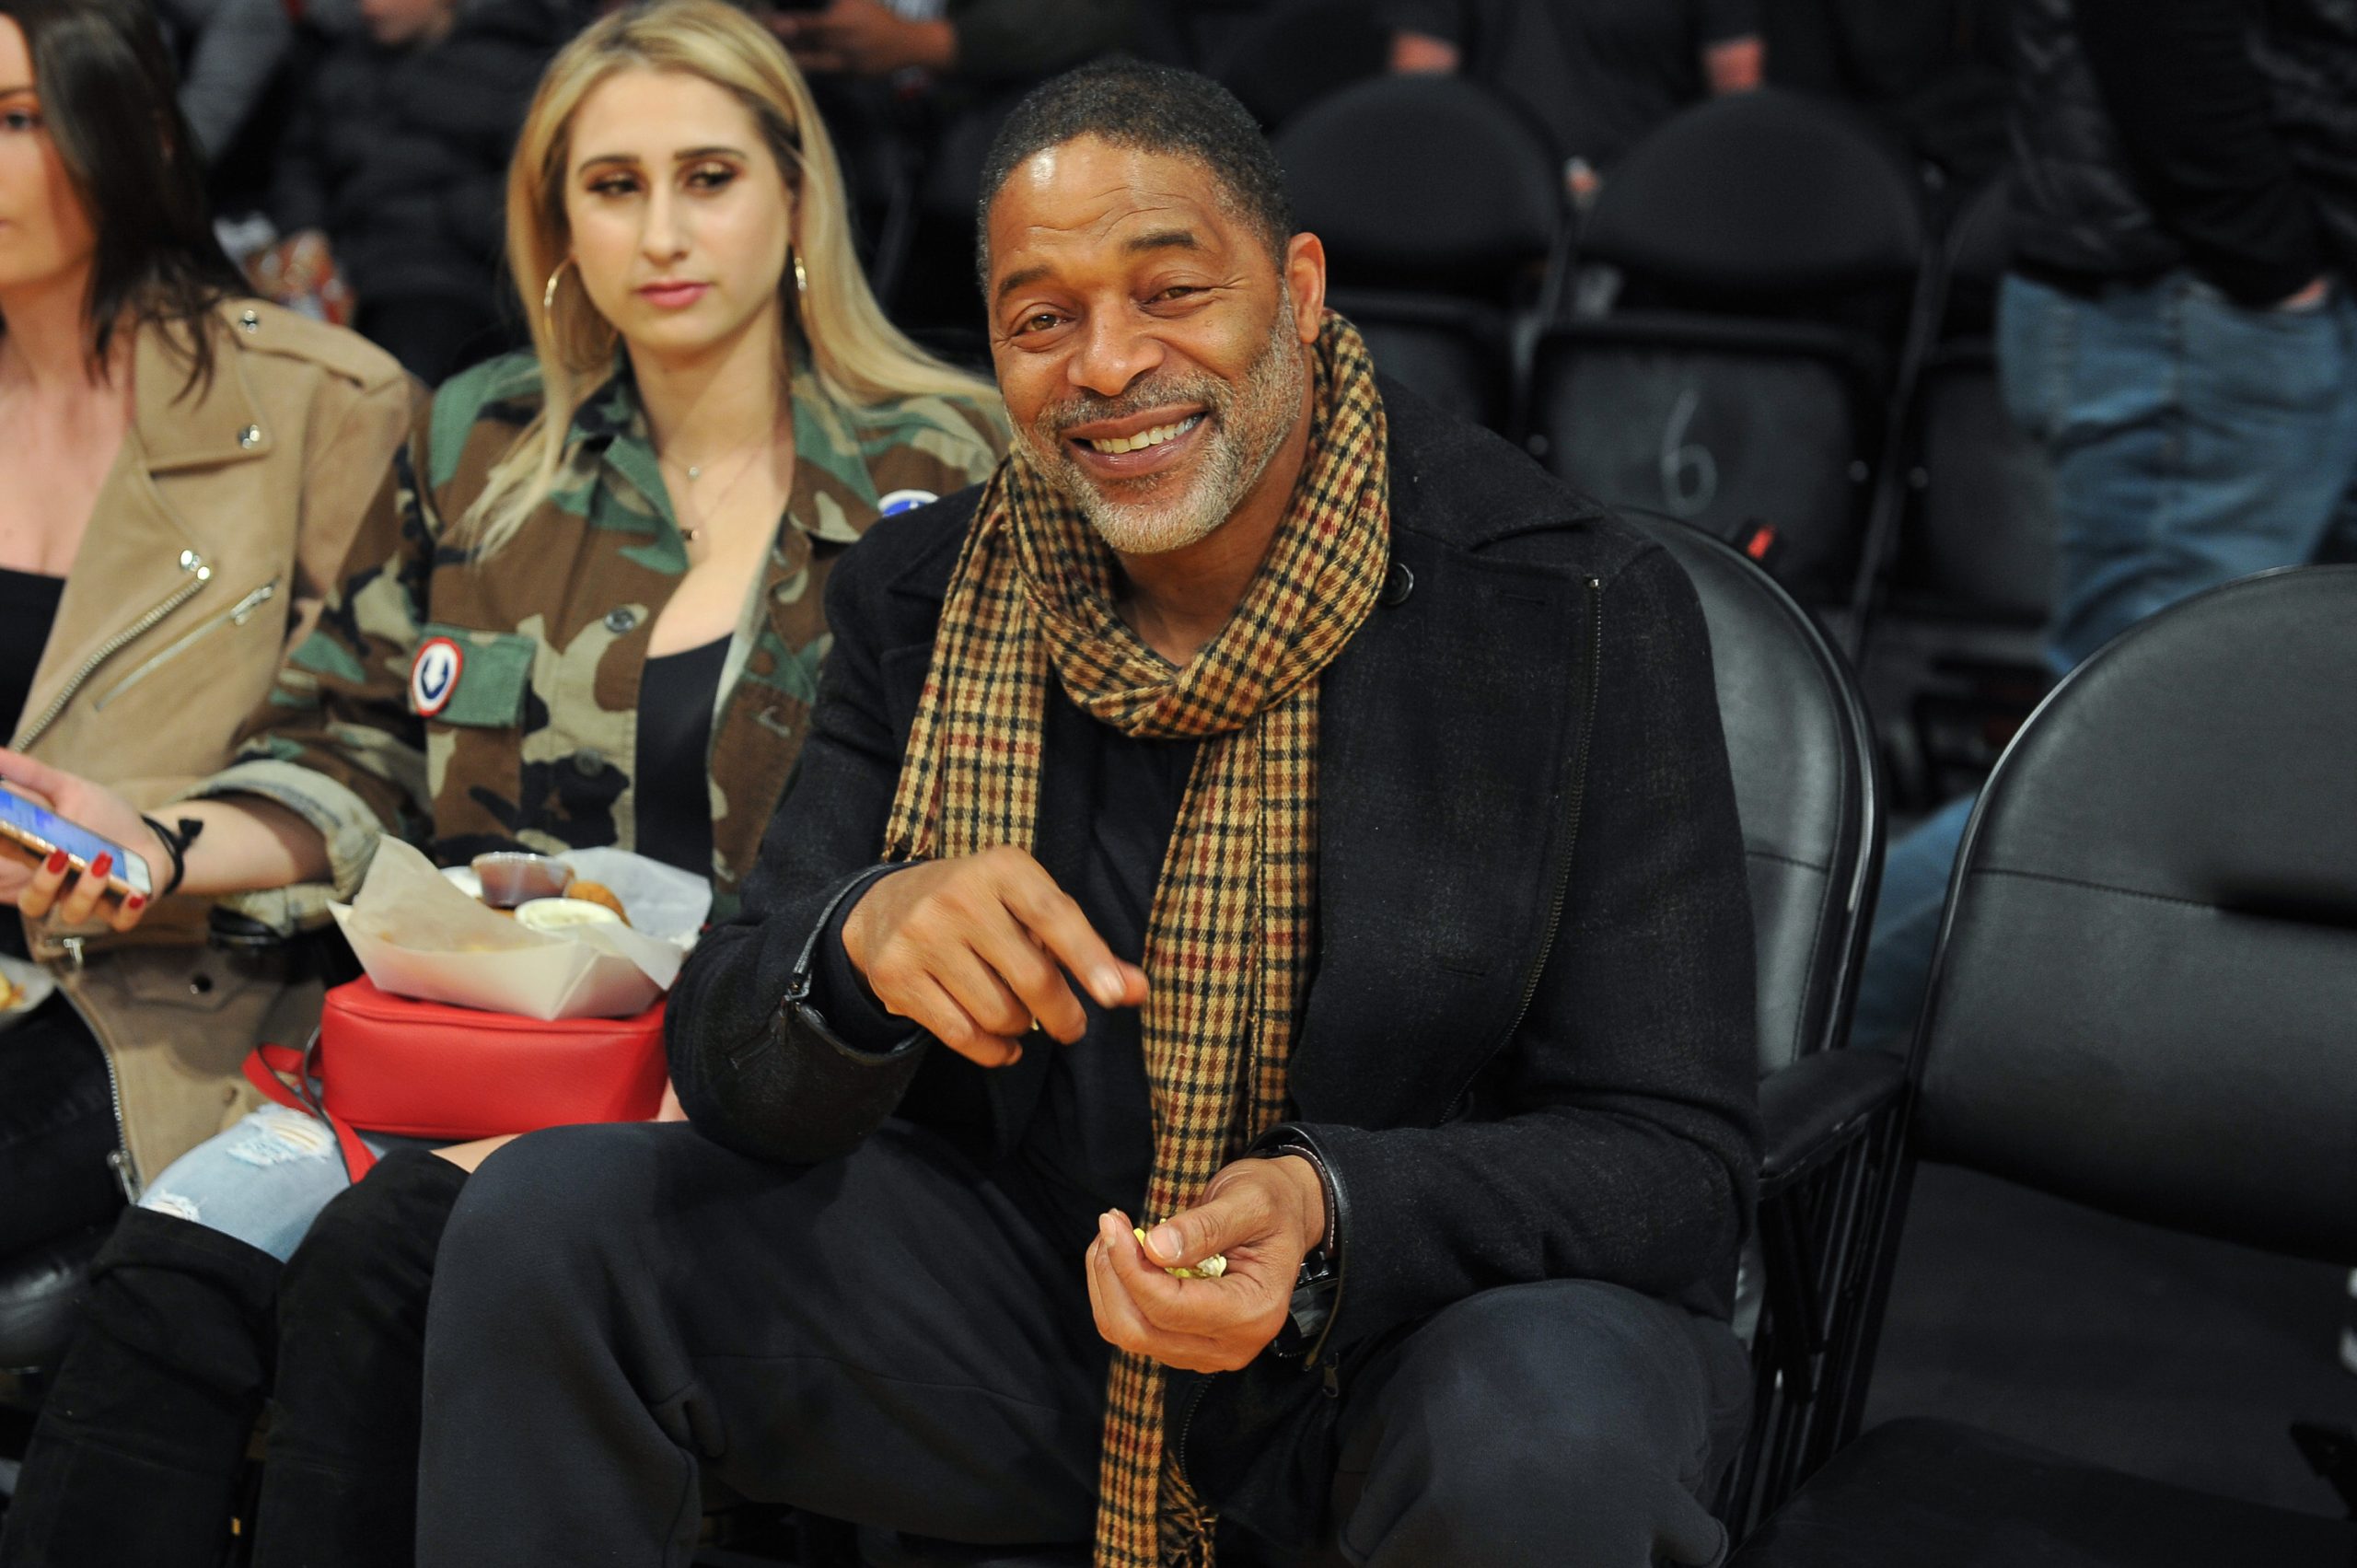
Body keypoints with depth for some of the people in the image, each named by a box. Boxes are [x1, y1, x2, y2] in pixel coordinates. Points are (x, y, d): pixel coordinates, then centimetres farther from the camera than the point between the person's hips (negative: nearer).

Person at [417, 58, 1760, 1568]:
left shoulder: (1584, 612, -15)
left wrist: (1326, 1217, -33)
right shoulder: (925, 600, -2)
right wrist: (860, 949, -28)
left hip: (1458, 1302, -3)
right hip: (1036, 1301, 4)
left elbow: (1676, 1161, -15)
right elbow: (733, 1072, -3)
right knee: (546, 1217, -12)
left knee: (1543, 1439, -38)